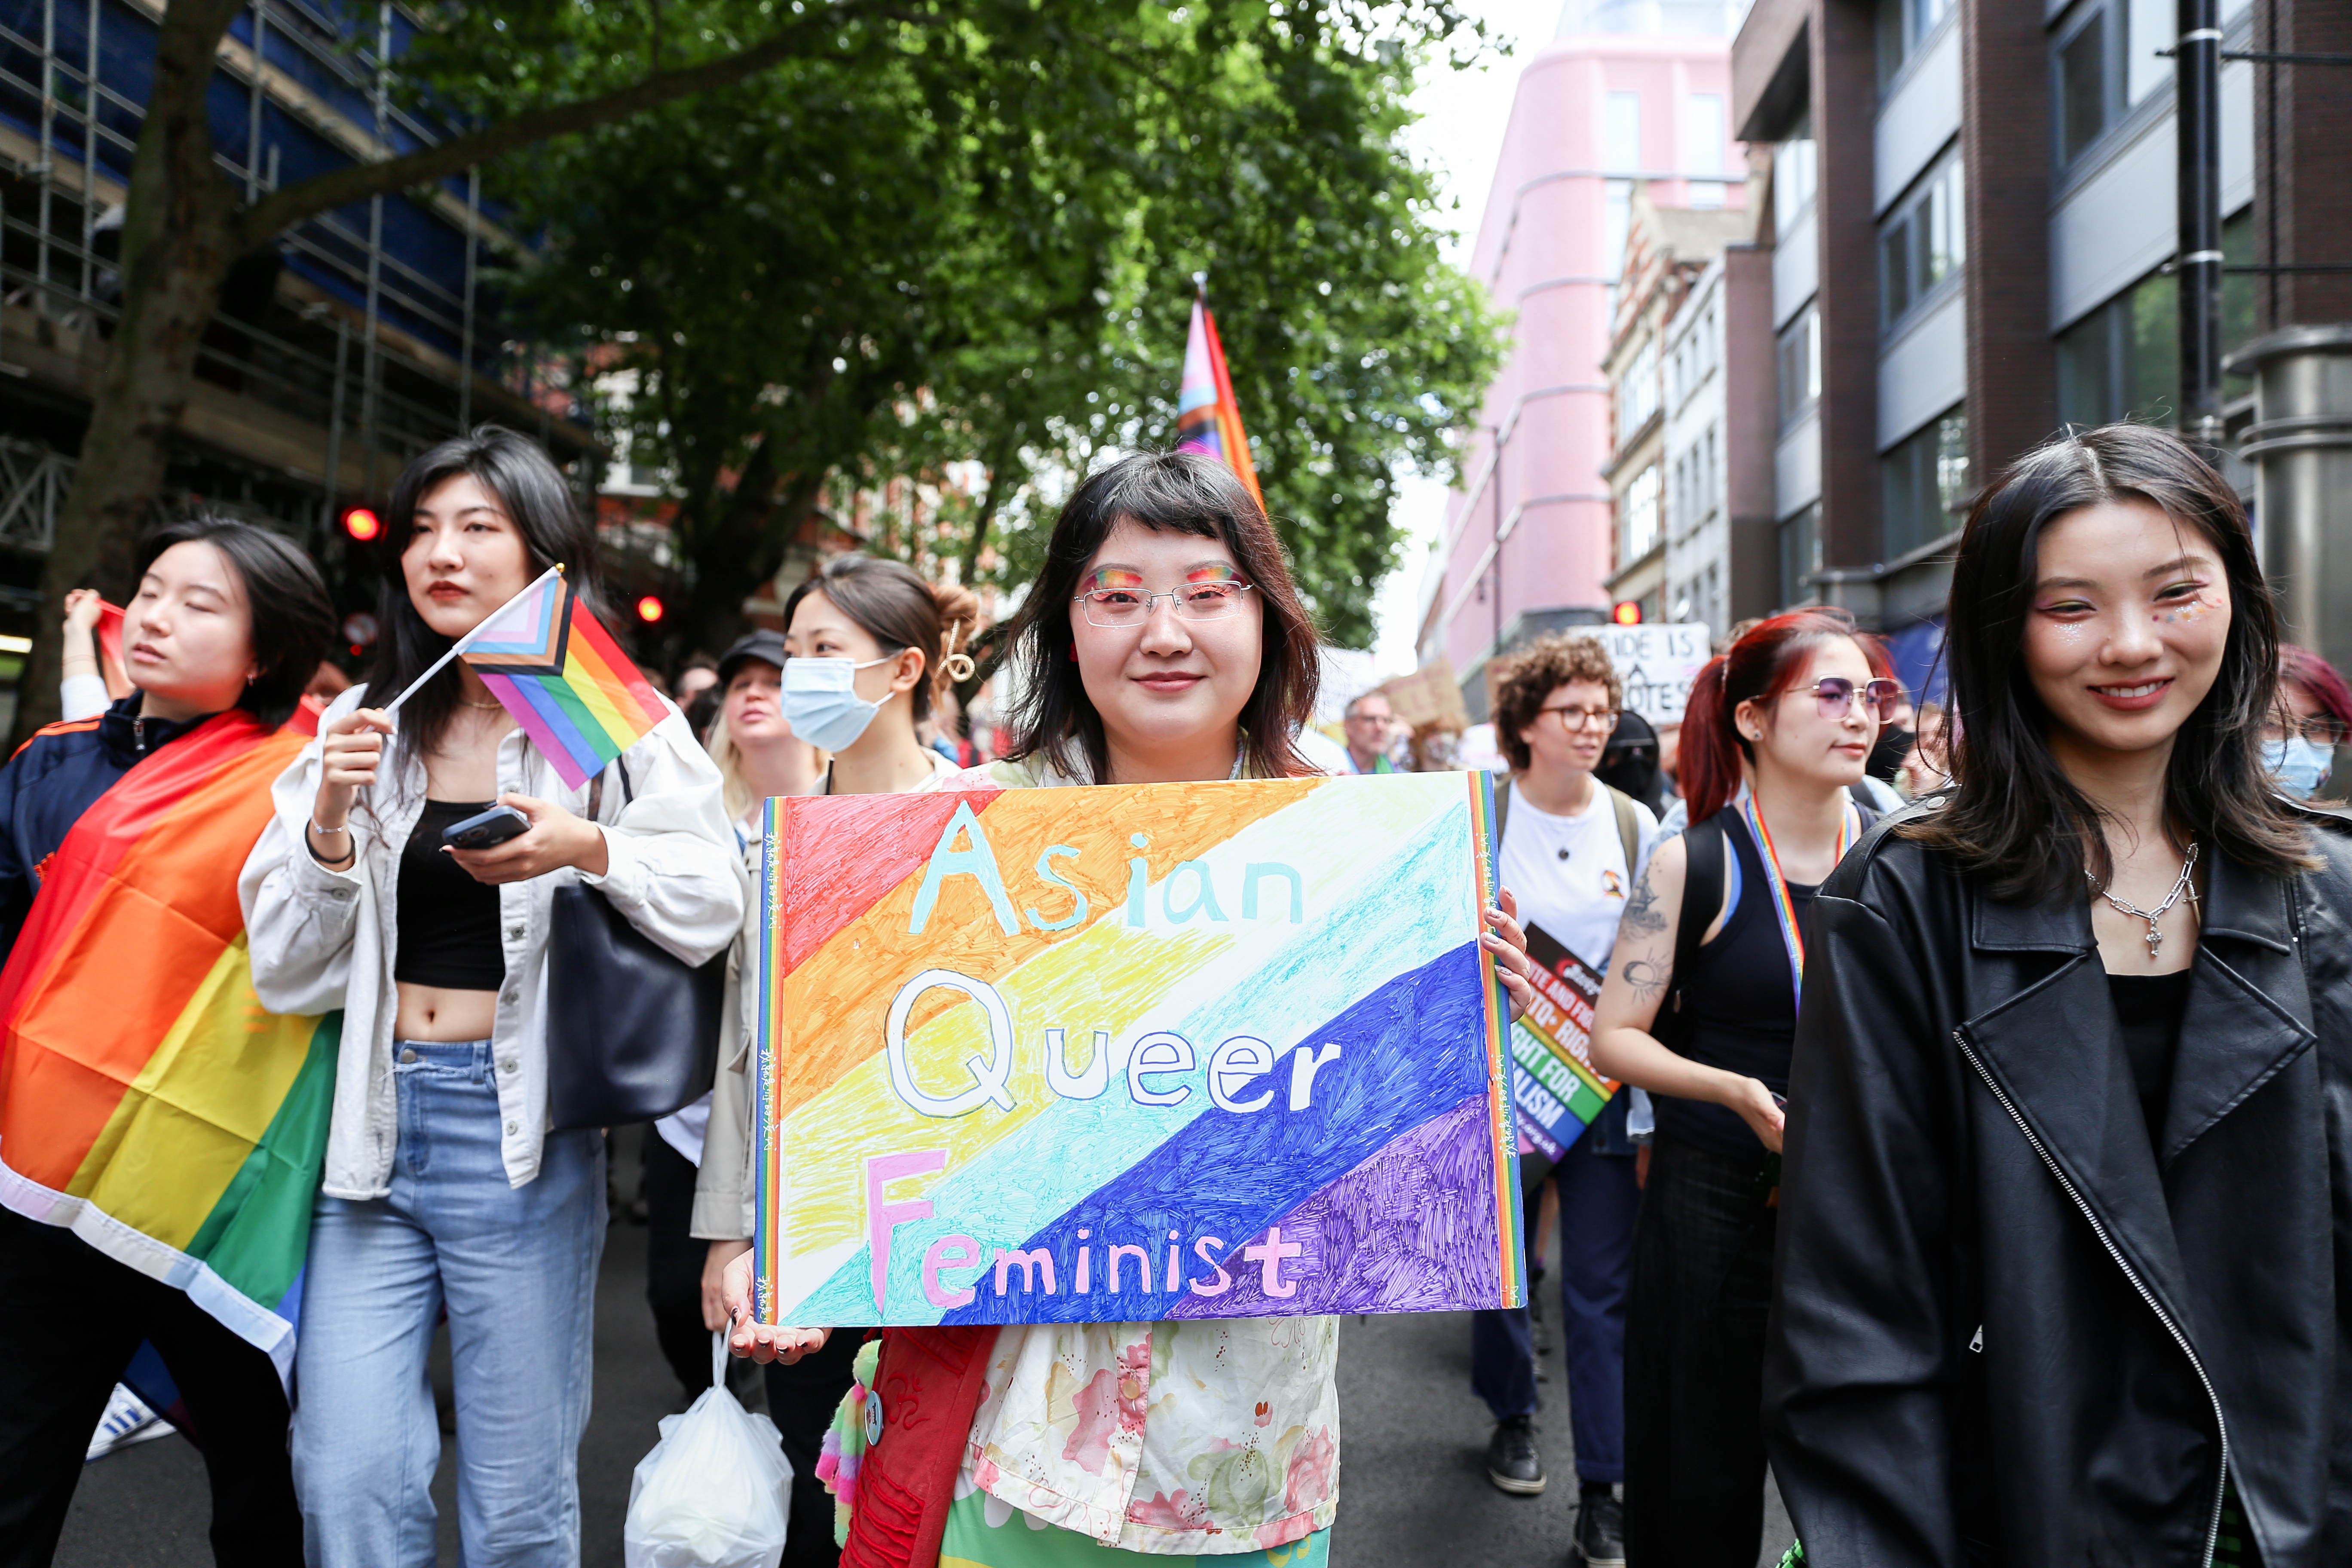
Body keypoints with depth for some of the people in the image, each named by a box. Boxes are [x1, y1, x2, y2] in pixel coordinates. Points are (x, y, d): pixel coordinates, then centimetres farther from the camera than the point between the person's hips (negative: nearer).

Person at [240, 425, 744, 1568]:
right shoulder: (364, 724, 10)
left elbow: (713, 904, -10)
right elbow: (288, 970, 8)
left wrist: (591, 849, -26)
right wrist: (329, 824, -8)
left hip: (519, 1130, -3)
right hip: (373, 1121, 3)